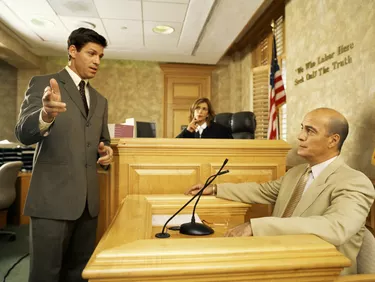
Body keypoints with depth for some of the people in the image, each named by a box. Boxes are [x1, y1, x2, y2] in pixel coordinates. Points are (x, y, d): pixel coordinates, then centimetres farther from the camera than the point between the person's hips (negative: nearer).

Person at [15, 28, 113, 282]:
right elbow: (24, 133, -15)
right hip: (53, 198, -5)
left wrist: (106, 151, -1)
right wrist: (46, 115, -37)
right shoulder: (43, 83, -1)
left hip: (87, 200, 6)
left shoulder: (100, 100, 15)